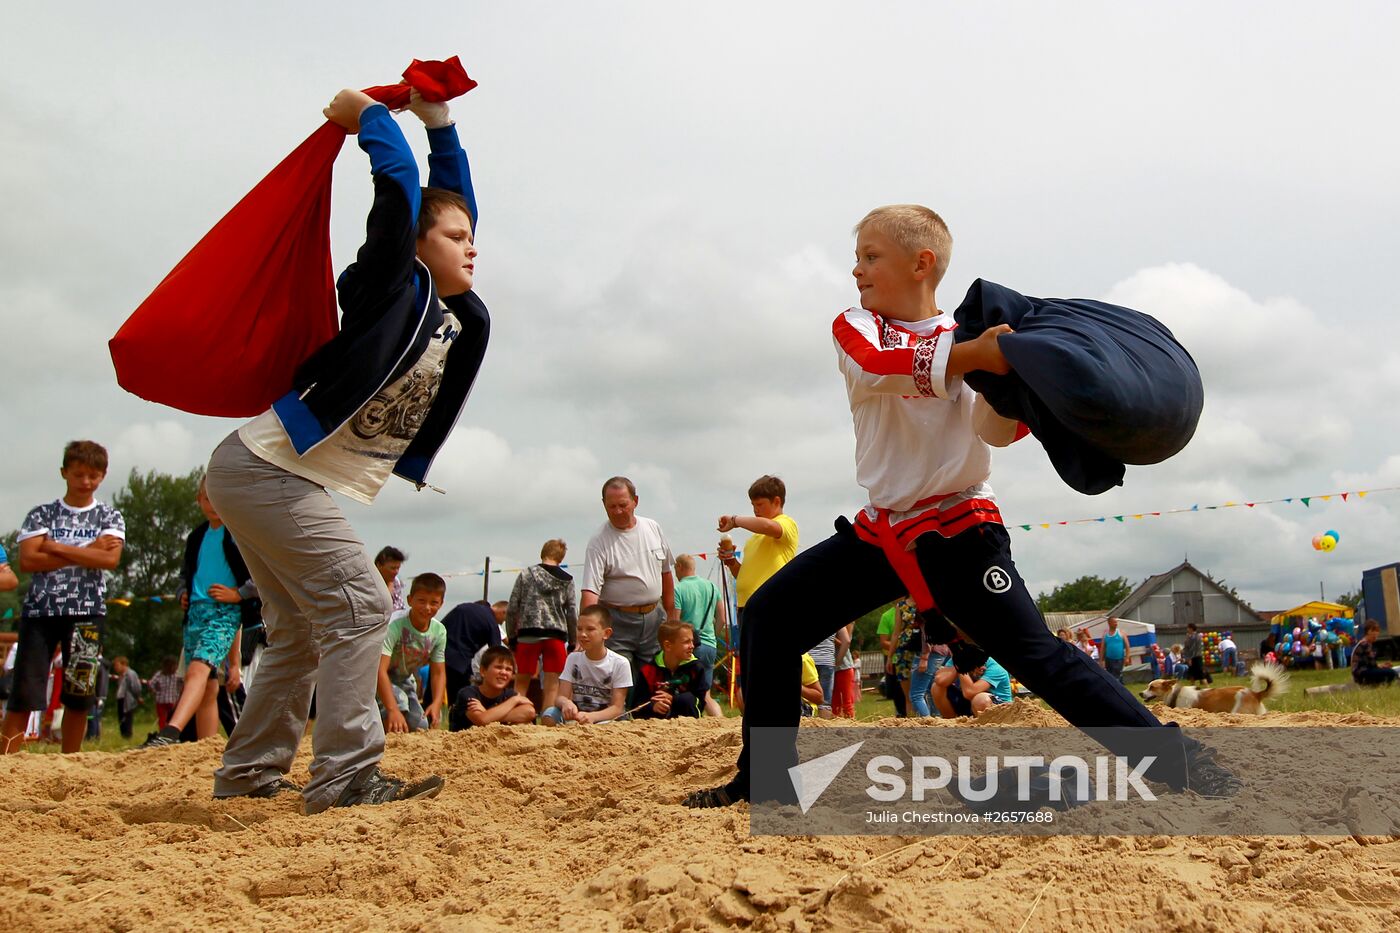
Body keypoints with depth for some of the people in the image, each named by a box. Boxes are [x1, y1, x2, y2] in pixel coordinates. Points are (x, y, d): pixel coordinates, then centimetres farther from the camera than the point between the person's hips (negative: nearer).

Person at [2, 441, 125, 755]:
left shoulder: (110, 517, 10)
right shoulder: (41, 514, 9)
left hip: (88, 613, 1)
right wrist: (87, 552, -9)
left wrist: (56, 547, -7)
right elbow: (27, 560, -5)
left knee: (79, 697, 4)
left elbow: (110, 559, -8)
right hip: (40, 611, 0)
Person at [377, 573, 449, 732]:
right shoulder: (394, 624, -33)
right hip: (380, 680, -6)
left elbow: (438, 673, -7)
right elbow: (380, 669, -39)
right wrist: (393, 710, -48)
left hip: (404, 680, 6)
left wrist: (437, 703, -26)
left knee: (420, 727, 0)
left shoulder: (439, 631, -14)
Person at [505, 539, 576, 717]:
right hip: (556, 636, 0)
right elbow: (571, 613, 5)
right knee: (551, 686, 2)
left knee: (521, 684, 7)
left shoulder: (526, 575, 4)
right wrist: (573, 642, 14)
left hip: (528, 635, 0)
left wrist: (511, 636, 12)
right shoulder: (567, 580, 6)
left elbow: (511, 609, 3)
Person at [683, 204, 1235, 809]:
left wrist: (1020, 376, -33)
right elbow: (876, 366, -22)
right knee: (769, 615, -1)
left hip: (956, 530, -4)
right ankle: (766, 776, 9)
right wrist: (973, 354, -36)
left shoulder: (972, 337, -2)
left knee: (1038, 656, -14)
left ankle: (1177, 759, -4)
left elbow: (997, 430, -14)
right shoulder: (854, 327, 3)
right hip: (880, 531, 4)